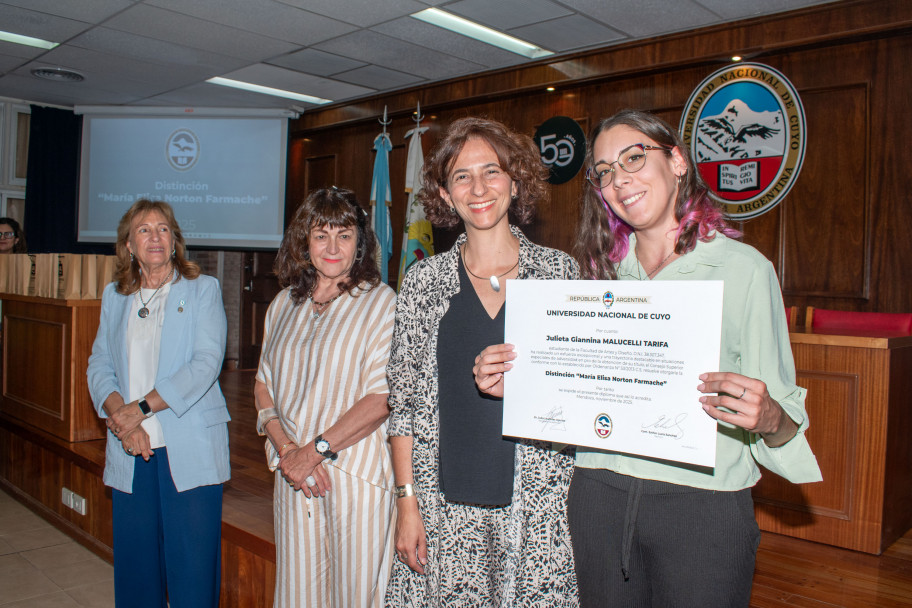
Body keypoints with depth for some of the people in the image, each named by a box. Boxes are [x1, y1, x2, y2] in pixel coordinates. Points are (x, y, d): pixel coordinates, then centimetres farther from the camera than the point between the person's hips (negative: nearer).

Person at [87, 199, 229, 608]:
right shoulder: (114, 297, 15)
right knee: (135, 562, 8)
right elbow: (99, 365, 9)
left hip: (189, 451, -3)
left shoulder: (203, 289, 3)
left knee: (193, 566, -1)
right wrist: (117, 411, -10)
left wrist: (141, 407, -15)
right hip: (130, 452, 4)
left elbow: (206, 363, -9)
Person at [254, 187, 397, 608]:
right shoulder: (284, 305, 10)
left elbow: (382, 398, -14)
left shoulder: (382, 303, -8)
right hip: (294, 475, 5)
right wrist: (286, 448, -5)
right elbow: (264, 385, 10)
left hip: (355, 473, -5)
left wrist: (316, 449, -13)